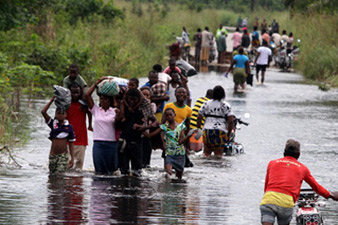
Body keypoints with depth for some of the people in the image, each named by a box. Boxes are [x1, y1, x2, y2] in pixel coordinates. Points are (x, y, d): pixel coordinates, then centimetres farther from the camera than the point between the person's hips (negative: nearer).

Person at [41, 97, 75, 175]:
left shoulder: (69, 127, 1)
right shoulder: (53, 124, 1)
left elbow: (71, 144, 7)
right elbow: (43, 112, -11)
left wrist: (72, 158, 3)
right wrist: (52, 100, -7)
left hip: (63, 155, -2)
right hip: (53, 155, 2)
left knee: (59, 175, -16)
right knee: (52, 175, 6)